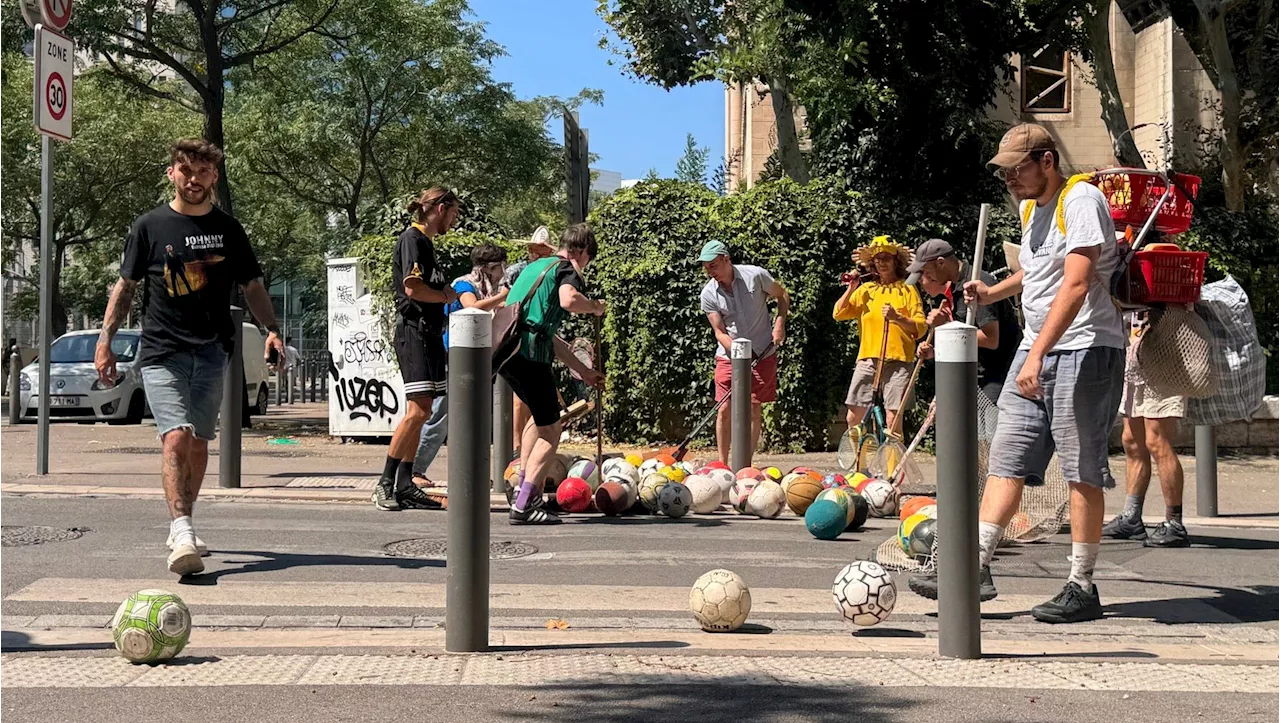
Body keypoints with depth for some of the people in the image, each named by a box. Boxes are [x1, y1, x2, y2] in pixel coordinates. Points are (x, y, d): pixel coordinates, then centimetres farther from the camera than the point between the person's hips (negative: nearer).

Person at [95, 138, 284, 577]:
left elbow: (252, 286, 13)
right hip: (162, 351, -3)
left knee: (198, 442, 8)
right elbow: (126, 285, 8)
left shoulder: (228, 229, 9)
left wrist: (271, 330, -2)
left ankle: (181, 528, 23)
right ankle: (183, 533, -25)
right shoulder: (150, 226, 3)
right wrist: (105, 339, 2)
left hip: (212, 351, 3)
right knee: (176, 438, -17)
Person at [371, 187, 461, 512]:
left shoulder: (424, 241, 21)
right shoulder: (412, 239, -9)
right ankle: (385, 484, -12)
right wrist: (449, 296, -5)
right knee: (418, 410, -16)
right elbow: (413, 289, -18)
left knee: (421, 412, 7)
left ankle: (404, 485, 8)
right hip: (414, 331, -10)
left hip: (429, 333, 10)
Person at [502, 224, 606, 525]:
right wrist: (595, 307, -1)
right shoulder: (568, 269, 3)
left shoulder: (535, 266, 29)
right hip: (529, 352, -8)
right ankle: (524, 505, -8)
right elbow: (568, 300, -24)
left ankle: (523, 486, 28)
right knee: (550, 430, 1)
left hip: (503, 349, 8)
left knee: (541, 414, 29)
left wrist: (582, 370, 36)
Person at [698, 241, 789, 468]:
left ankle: (747, 465, 4)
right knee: (725, 410, -2)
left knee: (753, 409, -2)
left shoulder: (755, 275, -10)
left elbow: (782, 296, 7)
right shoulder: (708, 294, -6)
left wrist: (780, 324, -7)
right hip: (728, 356, 1)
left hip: (762, 353, -1)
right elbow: (720, 332, -6)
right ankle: (722, 465, 8)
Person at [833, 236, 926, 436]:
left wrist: (897, 318, -18)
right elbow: (838, 314, 10)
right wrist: (851, 289, 1)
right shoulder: (865, 289, 16)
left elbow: (920, 327, -2)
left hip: (897, 361, -3)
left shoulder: (907, 290, 7)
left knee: (892, 420, -8)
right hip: (867, 359, 3)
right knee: (853, 418, -1)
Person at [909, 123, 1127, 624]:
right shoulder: (1031, 206, 16)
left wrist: (1037, 355, -29)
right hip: (1035, 351, 9)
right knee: (1005, 460, 3)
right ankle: (977, 568, 4)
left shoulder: (1081, 200, -12)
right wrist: (993, 293, 18)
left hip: (1085, 349, -9)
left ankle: (1082, 588, 3)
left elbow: (1076, 285, -23)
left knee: (1082, 471, -4)